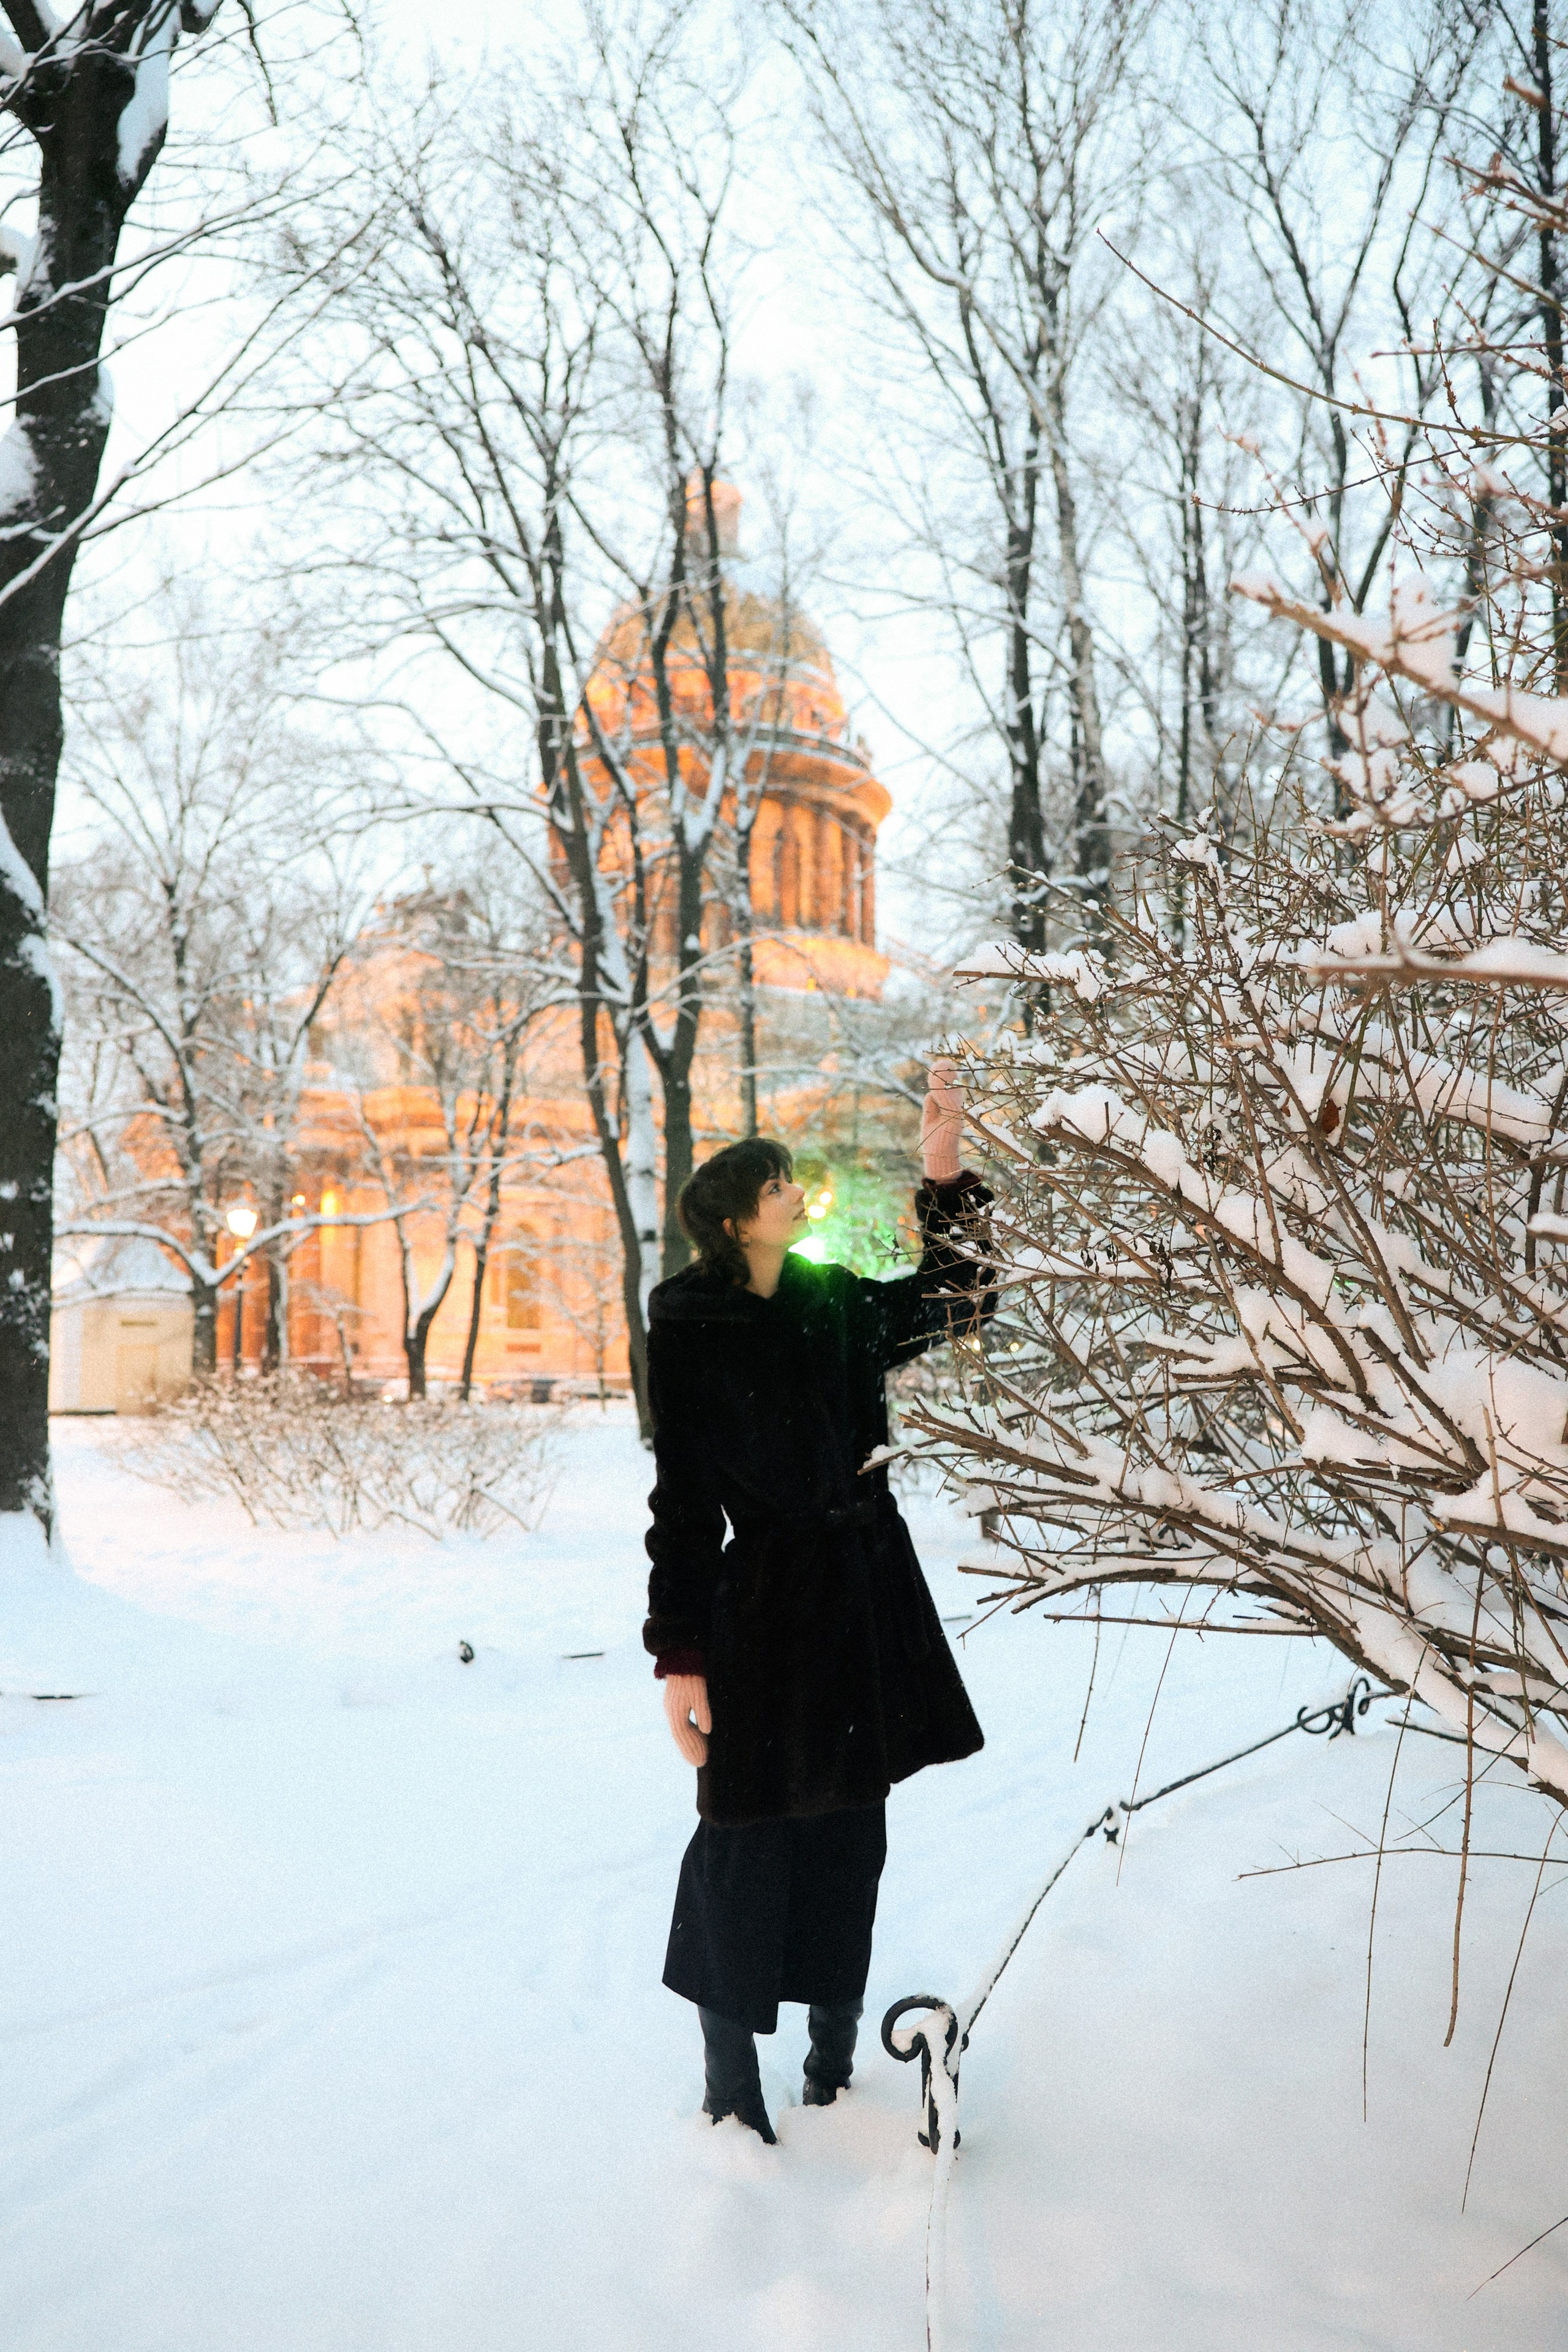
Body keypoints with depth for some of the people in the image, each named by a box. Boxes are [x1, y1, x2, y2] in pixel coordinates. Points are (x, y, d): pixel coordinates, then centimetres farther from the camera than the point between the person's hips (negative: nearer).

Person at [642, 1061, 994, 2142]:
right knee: (749, 1836, 2)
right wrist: (680, 1656, -13)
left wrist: (947, 1174, -5)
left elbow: (958, 1304, 7)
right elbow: (683, 1499, -10)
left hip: (865, 1596, 6)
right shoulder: (690, 1331, -9)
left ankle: (834, 2066, 31)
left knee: (851, 1834, 14)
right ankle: (732, 2089, 18)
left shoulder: (837, 1304, 7)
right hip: (764, 1600, -6)